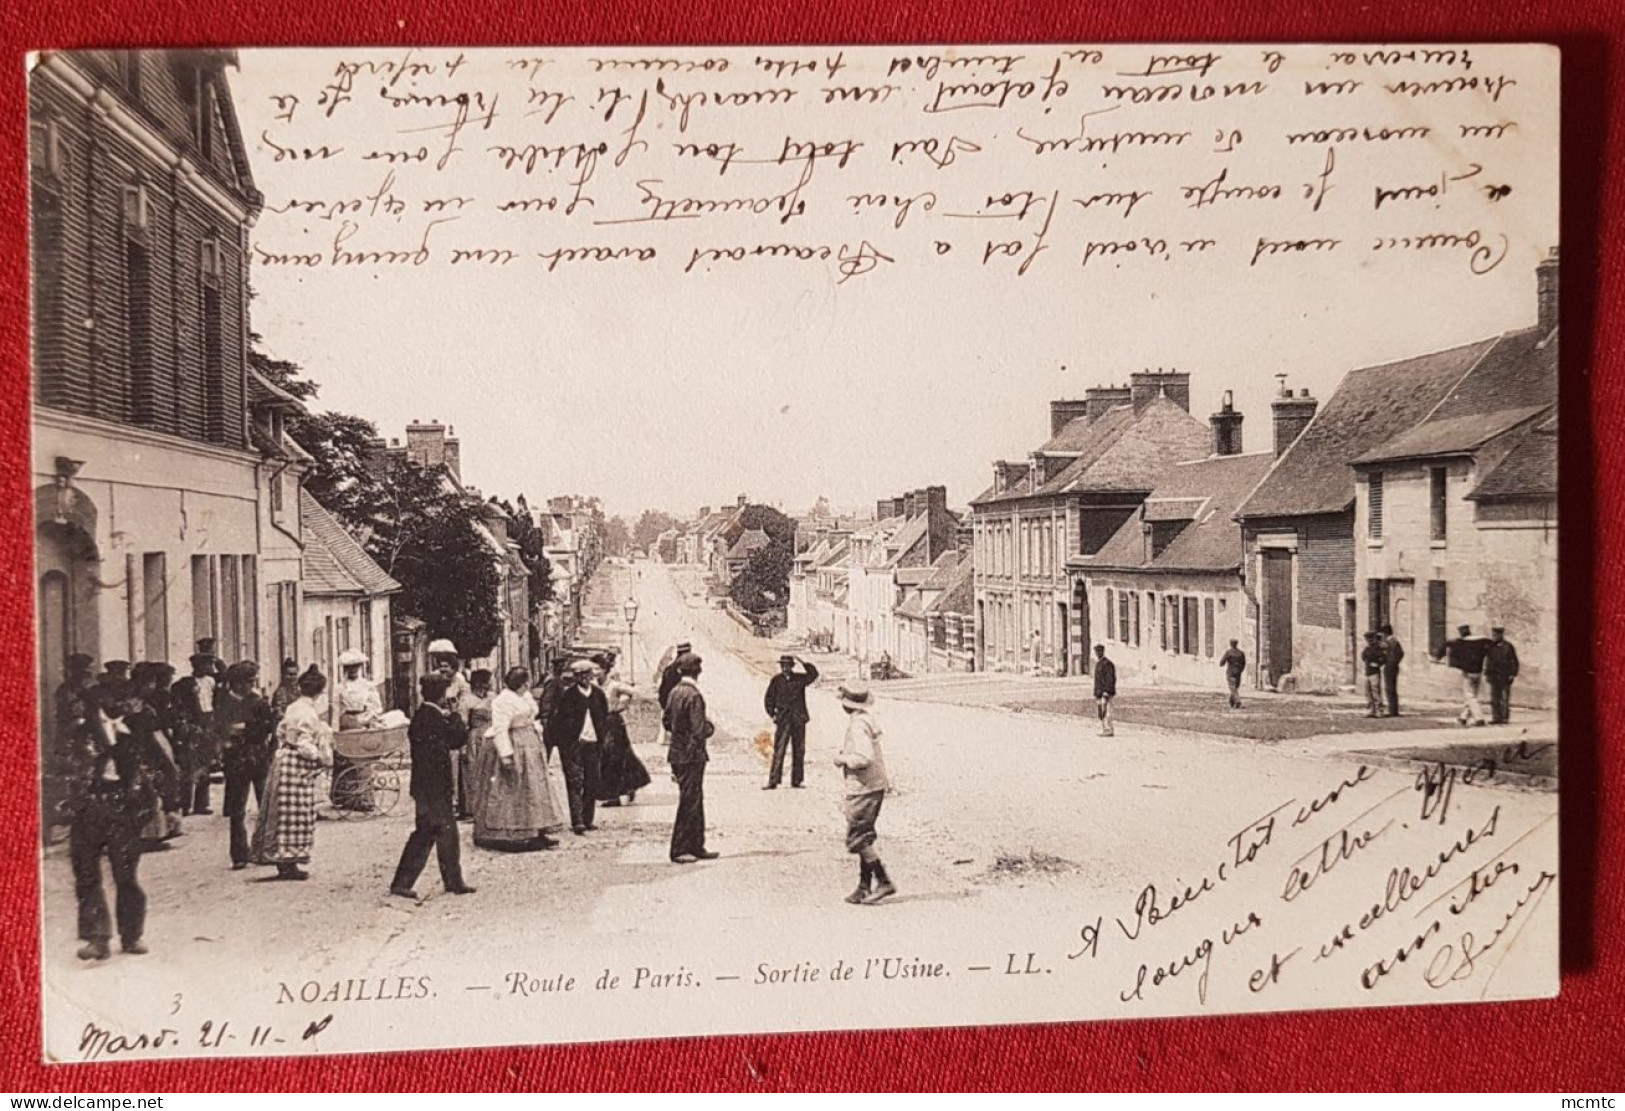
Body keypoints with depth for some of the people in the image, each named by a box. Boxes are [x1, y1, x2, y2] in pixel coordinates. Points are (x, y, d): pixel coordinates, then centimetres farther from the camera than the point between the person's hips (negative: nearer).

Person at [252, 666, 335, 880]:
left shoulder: (293, 708, 11)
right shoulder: (308, 712, -15)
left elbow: (281, 732, 14)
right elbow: (304, 744, -19)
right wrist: (322, 757, -11)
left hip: (284, 758, 9)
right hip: (297, 766, -9)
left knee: (284, 814, 11)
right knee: (295, 814, -3)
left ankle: (283, 862, 16)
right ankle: (289, 865, 1)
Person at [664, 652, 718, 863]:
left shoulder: (674, 692, 6)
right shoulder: (693, 695, -20)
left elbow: (667, 722, 15)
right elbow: (699, 731, -21)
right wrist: (710, 727, -3)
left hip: (677, 753, 9)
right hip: (691, 755, -9)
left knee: (695, 801, 16)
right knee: (688, 803, 0)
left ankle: (696, 846, 22)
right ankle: (678, 850, 5)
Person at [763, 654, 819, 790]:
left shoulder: (799, 679, 7)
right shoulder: (776, 680, 4)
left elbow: (813, 675, -8)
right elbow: (769, 699, 9)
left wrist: (803, 663, -16)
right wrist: (772, 715, 0)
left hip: (799, 720, 2)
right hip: (783, 721, -2)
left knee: (799, 751, 6)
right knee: (779, 751, -8)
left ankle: (796, 781, 14)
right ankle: (773, 781, -9)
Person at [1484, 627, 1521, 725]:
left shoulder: (1508, 646, -3)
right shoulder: (1490, 646, 10)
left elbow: (1514, 661, -2)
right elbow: (1488, 661, 17)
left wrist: (1513, 674, -8)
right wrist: (1486, 674, 11)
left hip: (1505, 676, -4)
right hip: (1494, 676, 5)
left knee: (1505, 698, -3)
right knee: (1494, 698, 3)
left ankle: (1505, 717, 1)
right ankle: (1496, 718, 7)